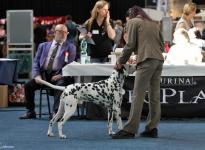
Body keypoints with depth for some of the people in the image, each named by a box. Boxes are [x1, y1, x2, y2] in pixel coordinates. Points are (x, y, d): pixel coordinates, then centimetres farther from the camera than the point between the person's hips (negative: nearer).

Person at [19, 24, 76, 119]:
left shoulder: (70, 47, 11)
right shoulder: (43, 46, 19)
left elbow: (70, 65, 0)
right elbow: (36, 62, 13)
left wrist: (61, 75, -16)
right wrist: (36, 75, -5)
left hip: (58, 75, -3)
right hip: (43, 74, 3)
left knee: (60, 85, -35)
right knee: (28, 85, -18)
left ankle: (56, 112, -32)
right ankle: (30, 112, -5)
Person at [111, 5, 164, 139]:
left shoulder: (133, 22, 5)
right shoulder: (154, 24, 24)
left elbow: (130, 45, -1)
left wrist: (121, 62, 7)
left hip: (146, 59, -7)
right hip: (159, 59, 7)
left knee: (138, 95, -11)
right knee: (155, 95, 8)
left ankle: (130, 130, -14)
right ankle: (152, 128, 8)